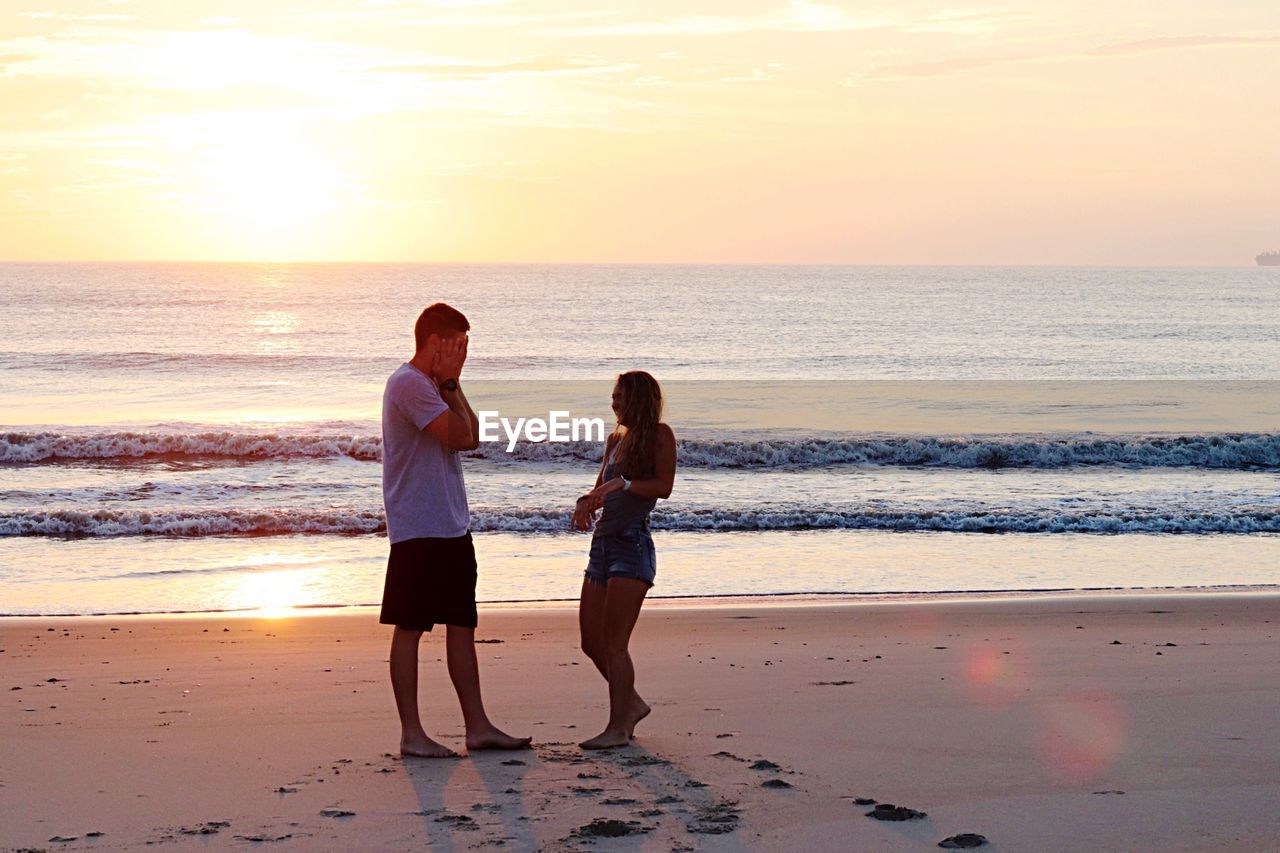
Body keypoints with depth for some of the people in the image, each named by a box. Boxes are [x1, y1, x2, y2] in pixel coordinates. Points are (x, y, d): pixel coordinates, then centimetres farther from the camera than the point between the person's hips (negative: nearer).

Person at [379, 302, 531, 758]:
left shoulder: (432, 385, 18)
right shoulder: (409, 384, -13)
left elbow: (472, 435, 12)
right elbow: (459, 436, -19)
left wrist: (451, 385, 5)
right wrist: (450, 384, -8)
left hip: (452, 527, 10)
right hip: (418, 528, -10)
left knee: (462, 625, 11)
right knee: (410, 627, -2)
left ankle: (477, 726, 15)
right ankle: (411, 733, 2)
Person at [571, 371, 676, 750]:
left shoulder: (659, 435, -3)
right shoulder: (615, 439, 17)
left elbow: (664, 486, -13)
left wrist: (624, 483, -25)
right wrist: (586, 502, 1)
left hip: (633, 545, -8)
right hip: (603, 544, 8)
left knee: (613, 642, -10)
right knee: (591, 642, 9)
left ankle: (619, 726, -4)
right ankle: (632, 704, 25)